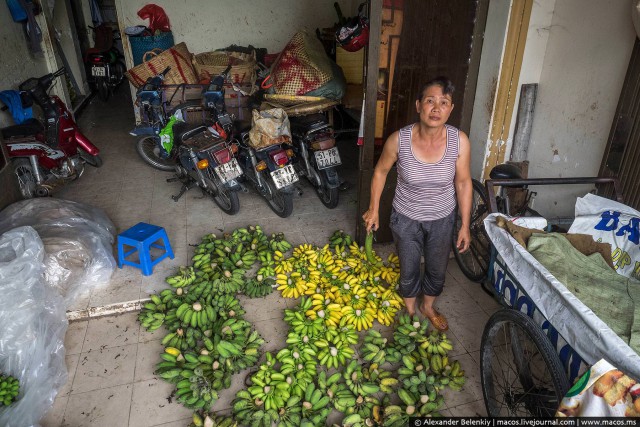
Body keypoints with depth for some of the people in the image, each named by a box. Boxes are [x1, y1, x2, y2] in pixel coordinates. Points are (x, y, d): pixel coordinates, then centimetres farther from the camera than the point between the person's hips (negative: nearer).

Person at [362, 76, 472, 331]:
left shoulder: (459, 141, -20)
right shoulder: (399, 140, -23)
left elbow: (463, 183, -8)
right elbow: (380, 171, -5)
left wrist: (465, 225, -3)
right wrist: (373, 209, 0)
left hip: (442, 219, 2)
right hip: (406, 218, -1)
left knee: (437, 270, 22)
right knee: (408, 270, 19)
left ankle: (428, 307, 54)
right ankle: (409, 310, 50)